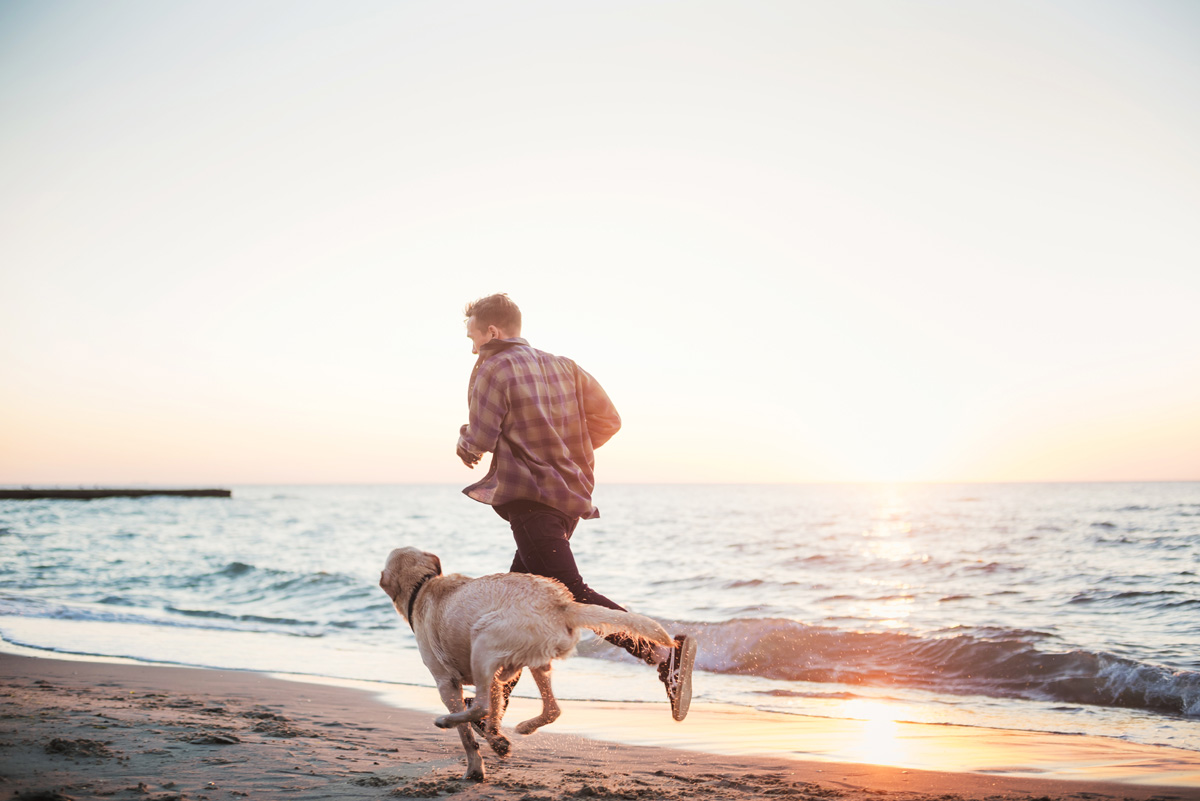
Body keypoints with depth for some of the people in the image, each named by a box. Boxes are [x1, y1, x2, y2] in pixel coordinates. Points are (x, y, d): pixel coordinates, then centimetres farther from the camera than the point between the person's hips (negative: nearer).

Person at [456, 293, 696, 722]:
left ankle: (665, 652, -27)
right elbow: (608, 420, 13)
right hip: (570, 495, 9)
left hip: (530, 498, -9)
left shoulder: (493, 370, -5)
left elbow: (479, 442, -12)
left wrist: (463, 442, 12)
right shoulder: (562, 367, 15)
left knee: (571, 596, -15)